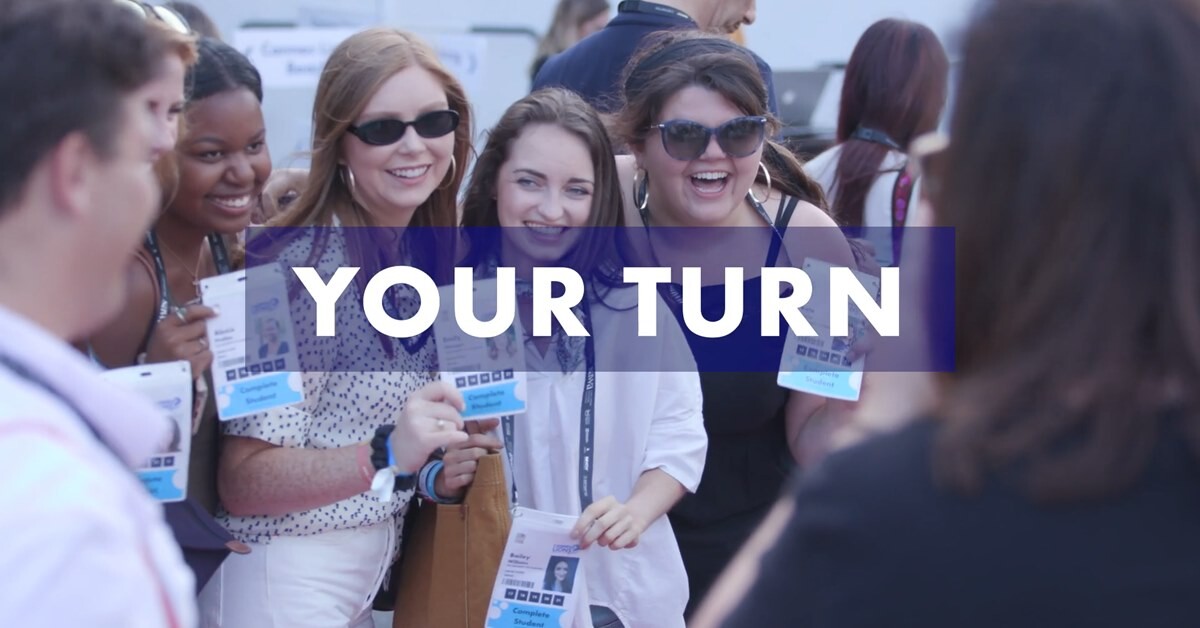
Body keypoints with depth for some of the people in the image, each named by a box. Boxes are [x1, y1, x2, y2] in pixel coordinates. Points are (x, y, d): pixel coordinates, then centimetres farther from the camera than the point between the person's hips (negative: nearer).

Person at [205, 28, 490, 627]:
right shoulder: (305, 265, -19)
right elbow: (242, 483, -20)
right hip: (290, 573, -8)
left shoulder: (426, 257, 3)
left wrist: (432, 473, -3)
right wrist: (385, 455, -33)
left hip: (373, 570, 8)